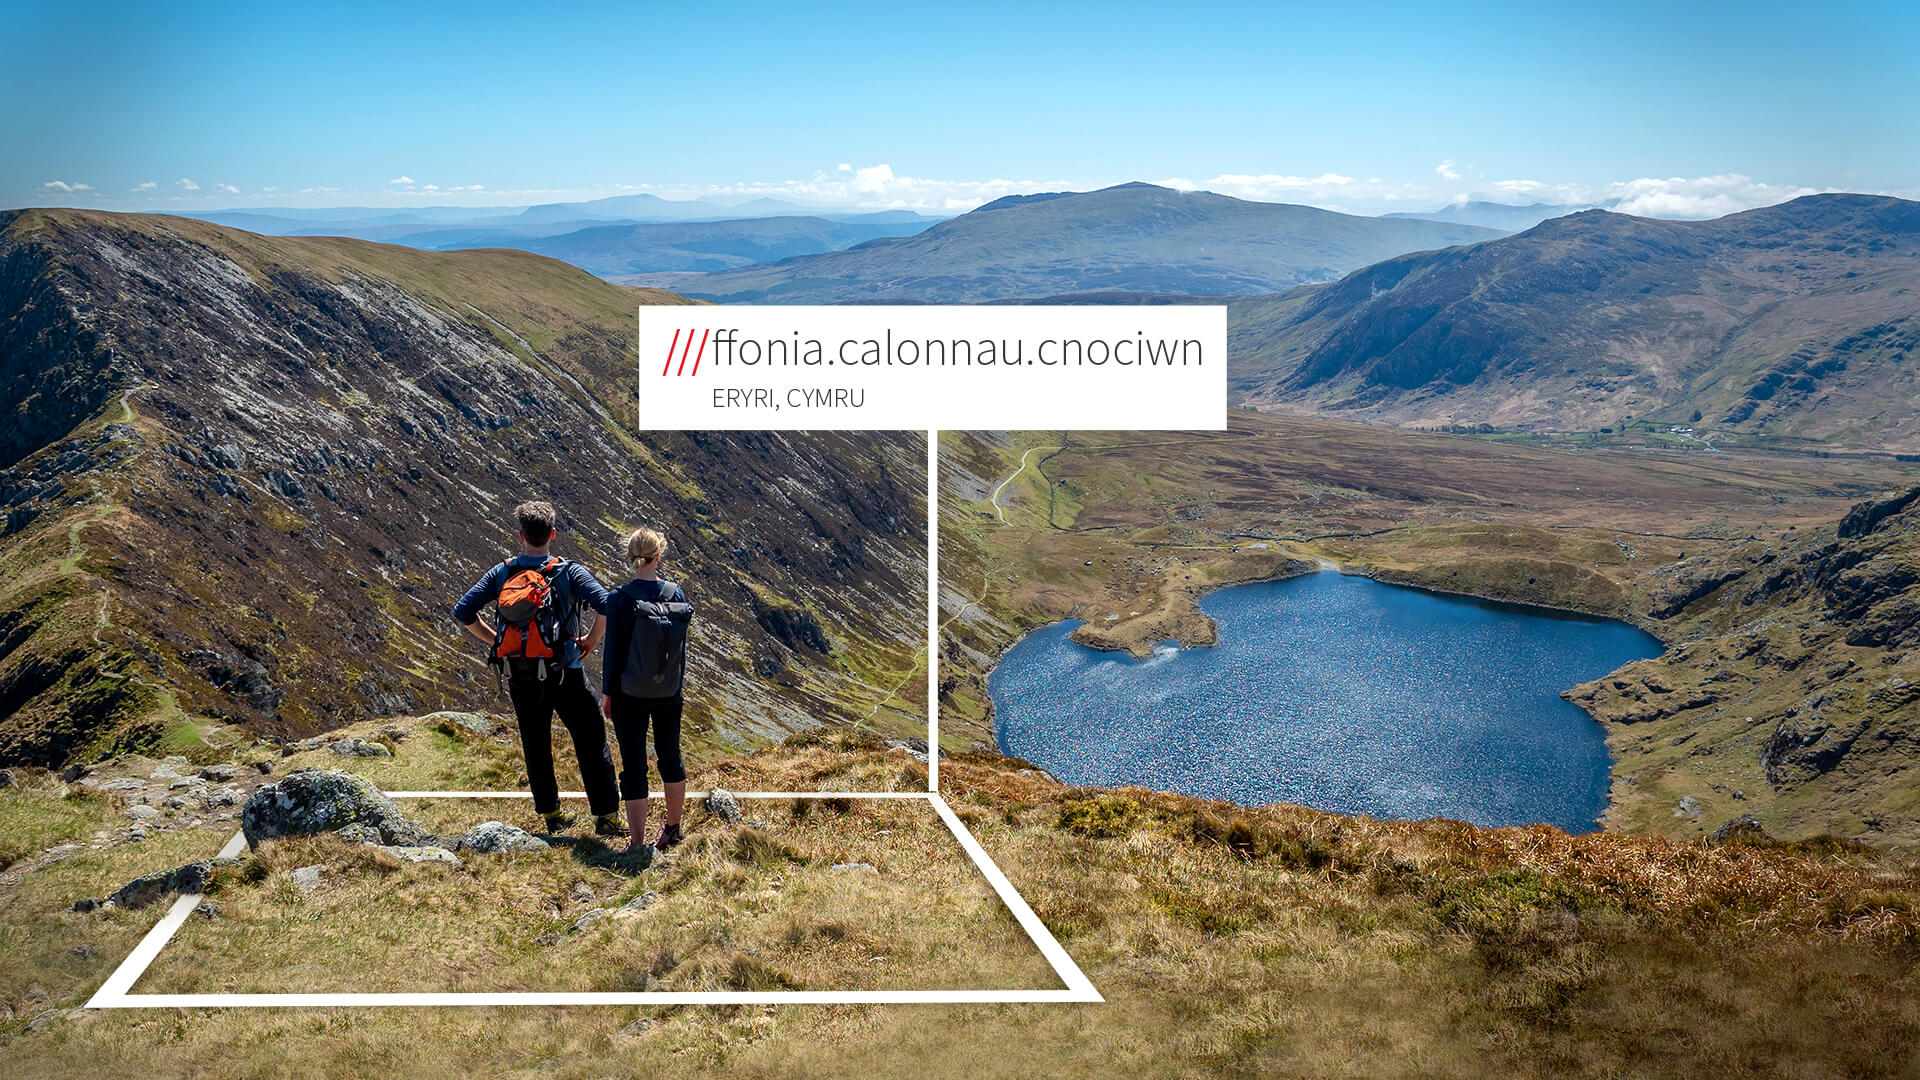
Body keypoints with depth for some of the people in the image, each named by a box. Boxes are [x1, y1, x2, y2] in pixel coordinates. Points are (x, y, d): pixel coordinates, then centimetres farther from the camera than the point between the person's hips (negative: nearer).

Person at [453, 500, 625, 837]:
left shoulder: (502, 574, 1)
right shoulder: (569, 572, -7)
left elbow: (463, 612, -2)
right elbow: (606, 606, -20)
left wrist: (495, 641, 7)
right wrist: (592, 639, -4)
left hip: (519, 676, 3)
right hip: (563, 673, -3)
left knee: (535, 746, 16)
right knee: (591, 741, 6)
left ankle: (551, 814, 25)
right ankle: (606, 816, 4)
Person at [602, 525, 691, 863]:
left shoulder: (620, 598, -14)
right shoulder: (676, 594, -6)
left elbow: (613, 650, -10)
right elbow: (681, 647, 2)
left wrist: (607, 691, 2)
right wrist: (677, 686, 14)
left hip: (630, 693, -3)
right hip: (668, 692, 3)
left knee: (633, 766, 3)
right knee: (670, 756, 20)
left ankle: (639, 844, 5)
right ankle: (673, 829, 34)